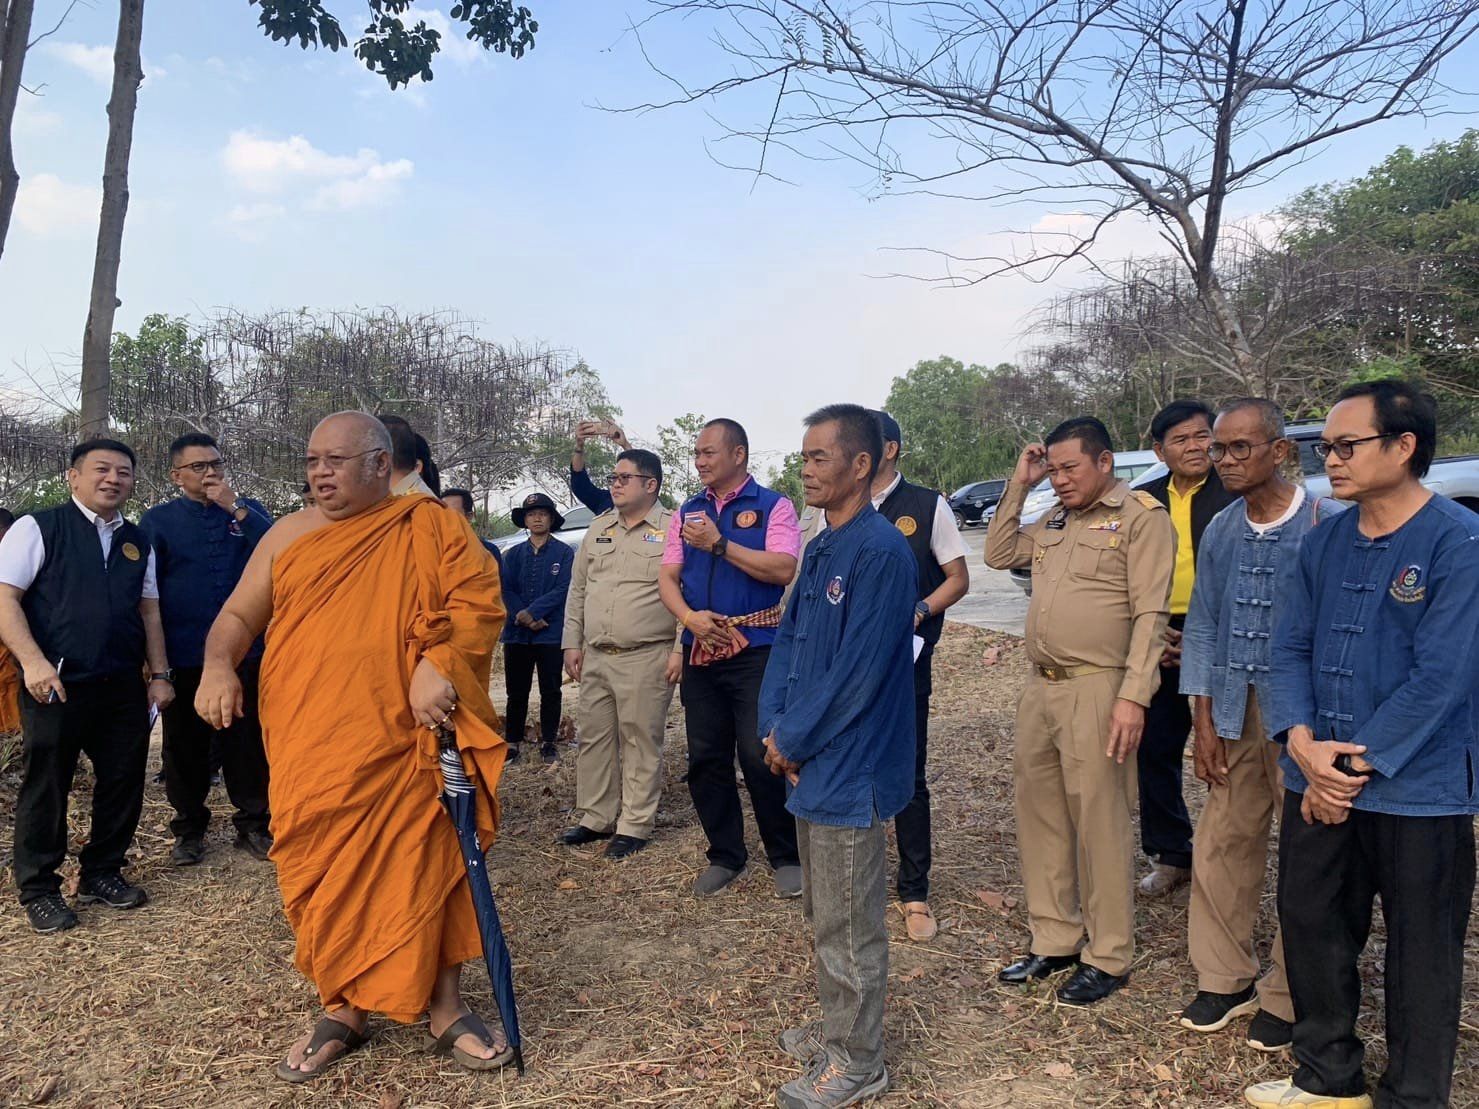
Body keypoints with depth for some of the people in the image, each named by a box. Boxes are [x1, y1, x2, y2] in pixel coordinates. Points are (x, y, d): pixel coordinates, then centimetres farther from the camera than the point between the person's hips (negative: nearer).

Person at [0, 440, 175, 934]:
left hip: (124, 687, 5)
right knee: (45, 787, 6)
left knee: (123, 782, 10)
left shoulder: (138, 543, 13)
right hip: (57, 685, -5)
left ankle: (102, 874, 28)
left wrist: (160, 674, 10)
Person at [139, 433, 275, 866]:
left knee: (248, 741, 7)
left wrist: (235, 508, -15)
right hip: (184, 658, 0)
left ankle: (253, 824, 19)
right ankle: (189, 828, 25)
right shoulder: (157, 520, 4)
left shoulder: (248, 511, 7)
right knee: (186, 745, 10)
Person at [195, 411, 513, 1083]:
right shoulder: (289, 536, 13)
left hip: (405, 743, -2)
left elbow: (479, 605, -4)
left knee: (425, 867, 2)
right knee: (326, 877, 7)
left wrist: (438, 664, -19)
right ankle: (342, 1011, 25)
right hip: (309, 750, 3)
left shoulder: (431, 528, 3)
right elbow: (240, 615, 15)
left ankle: (444, 1007, 19)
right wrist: (218, 666, -5)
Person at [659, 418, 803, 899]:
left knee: (760, 757, -6)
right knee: (705, 759, 9)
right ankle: (725, 856, 25)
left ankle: (786, 858, 13)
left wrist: (719, 544, -16)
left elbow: (784, 570, -16)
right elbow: (667, 577, 11)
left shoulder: (772, 506, -2)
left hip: (756, 648, -5)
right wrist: (689, 615, -9)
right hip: (701, 651, 5)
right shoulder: (688, 511, 14)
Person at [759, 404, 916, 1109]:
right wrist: (773, 727, -2)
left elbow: (858, 672, -23)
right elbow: (789, 640, 11)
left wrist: (793, 740, -13)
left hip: (850, 772, -9)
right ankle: (836, 1029, 41)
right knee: (824, 914, 23)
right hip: (810, 765, 9)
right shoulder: (821, 549, 9)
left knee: (850, 928, 6)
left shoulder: (881, 553, -20)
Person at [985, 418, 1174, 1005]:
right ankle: (1053, 940, 27)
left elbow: (1149, 615, -12)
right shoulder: (1053, 520, 16)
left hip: (1096, 690, -7)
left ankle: (1108, 957, 16)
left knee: (1099, 824, 1)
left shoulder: (1142, 516, -7)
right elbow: (998, 554, 19)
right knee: (1039, 814, 13)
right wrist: (1018, 485, 12)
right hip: (1040, 688, 8)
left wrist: (1133, 697, -19)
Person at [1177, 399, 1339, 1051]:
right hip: (1233, 714, 5)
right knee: (1220, 845, 9)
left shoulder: (1328, 525, -10)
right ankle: (1225, 979, 26)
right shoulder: (1220, 531, 7)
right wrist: (1204, 722, 7)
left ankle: (1286, 997, 22)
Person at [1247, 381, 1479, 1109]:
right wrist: (1303, 743, -10)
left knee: (1419, 956, 10)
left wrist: (1356, 763, -15)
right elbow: (1291, 646, 5)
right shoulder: (1324, 542, 6)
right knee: (1310, 926, 16)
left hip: (1418, 792, -6)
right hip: (1316, 782, 6)